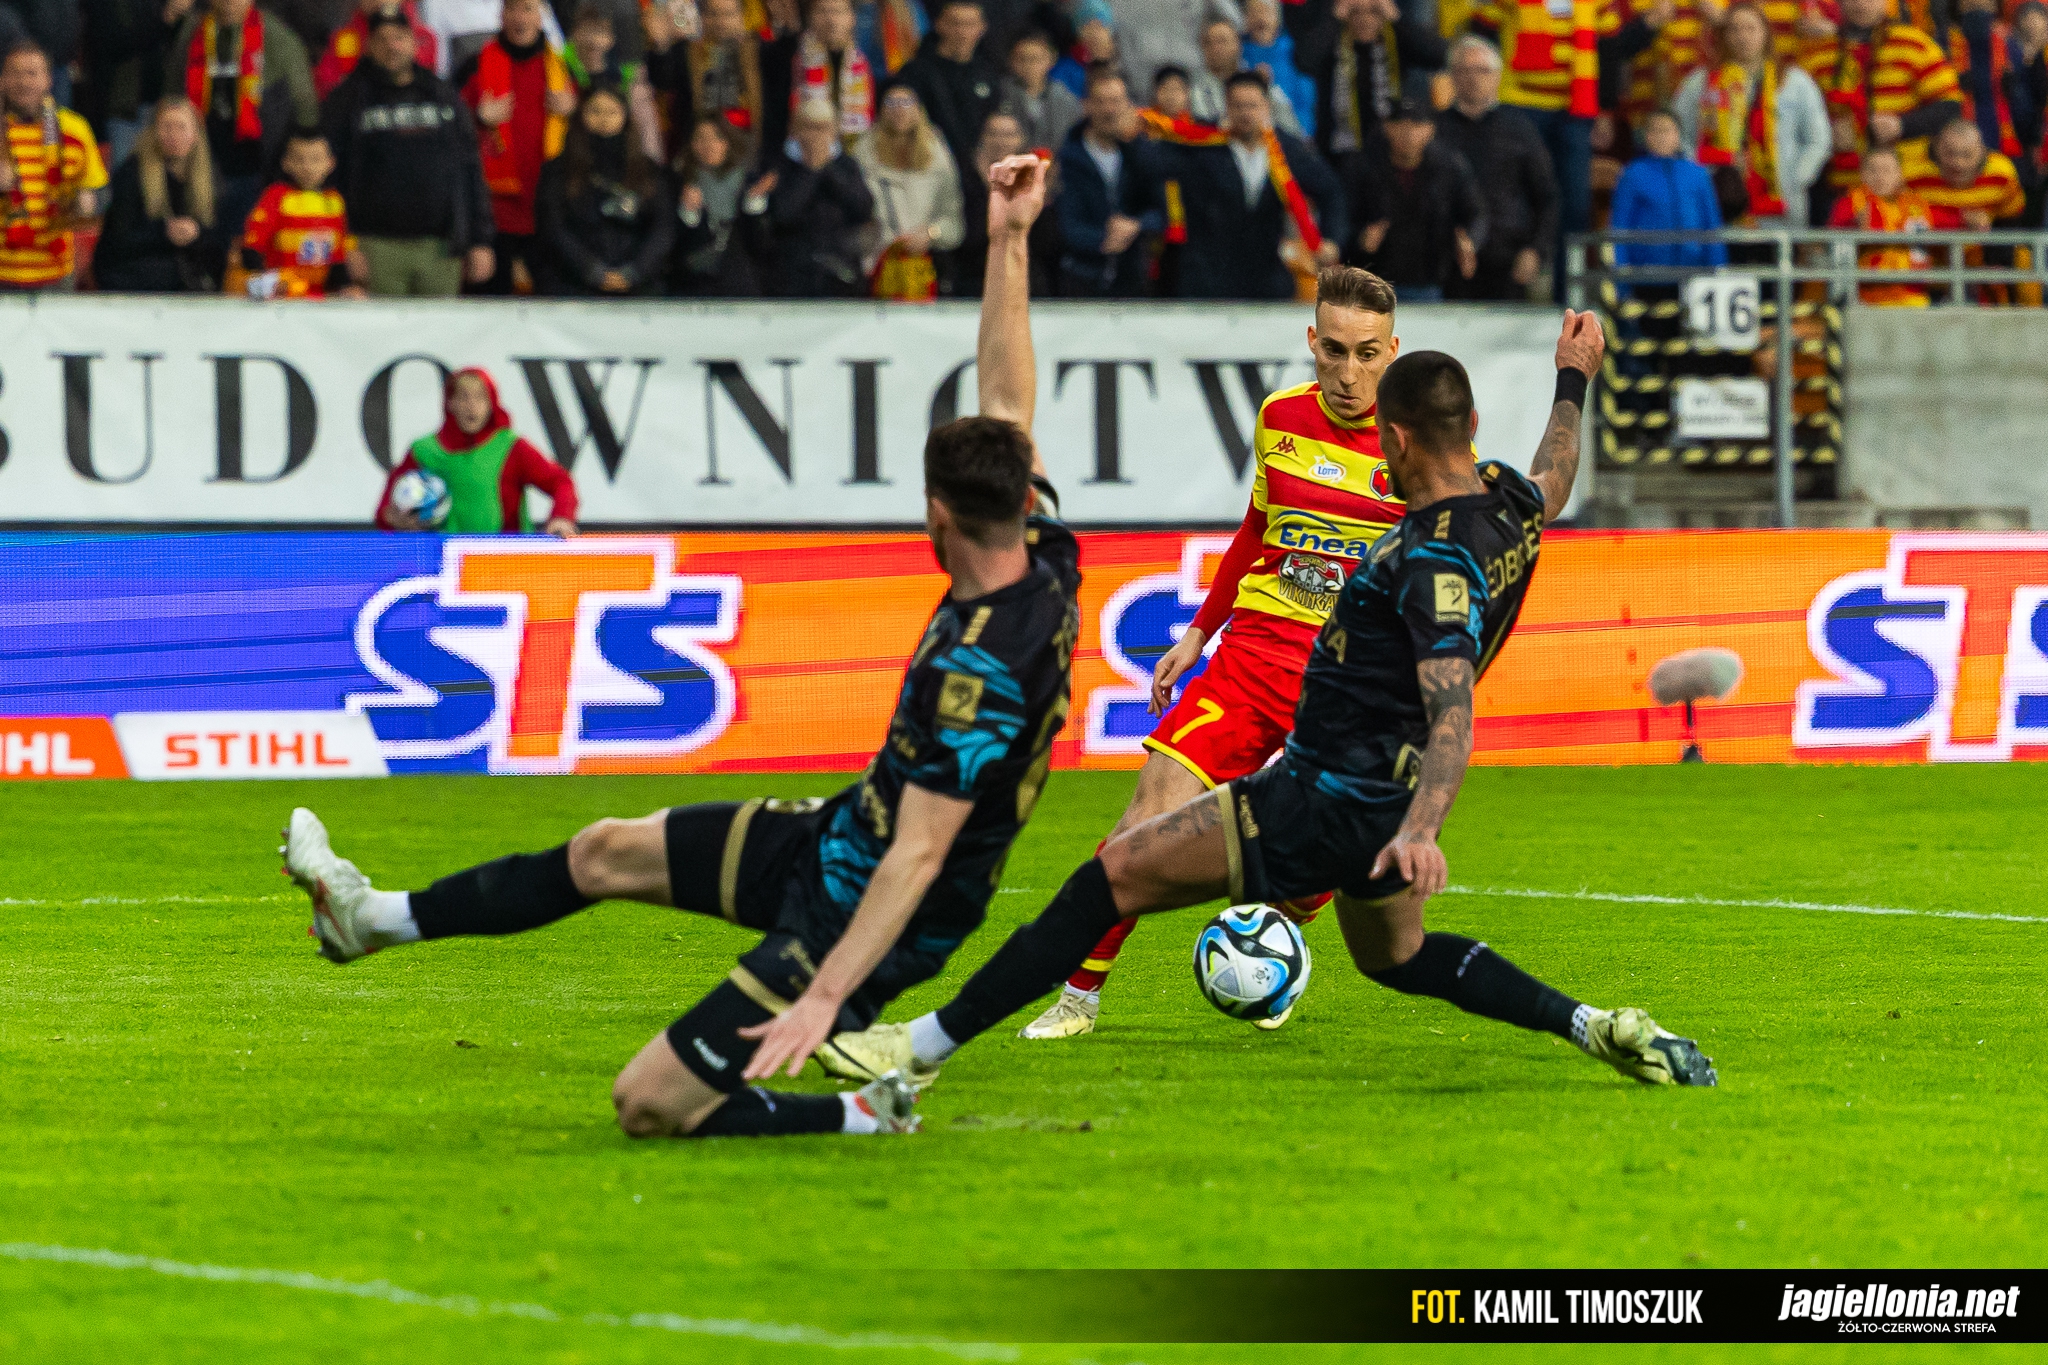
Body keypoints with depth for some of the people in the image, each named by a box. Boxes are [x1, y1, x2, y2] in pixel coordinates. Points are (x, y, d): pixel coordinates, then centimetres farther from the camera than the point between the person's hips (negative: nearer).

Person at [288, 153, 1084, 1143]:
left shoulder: (980, 673, -34)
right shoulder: (1045, 563, -9)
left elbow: (919, 856, -34)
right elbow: (1007, 399, 3)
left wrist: (824, 996, -36)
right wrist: (1011, 240, -1)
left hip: (856, 916, -10)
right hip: (840, 833, 10)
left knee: (650, 1103, -9)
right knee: (607, 850, 22)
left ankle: (861, 1118, 3)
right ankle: (379, 918, 39)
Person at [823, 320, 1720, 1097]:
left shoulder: (1436, 561, -25)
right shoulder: (1510, 501, 0)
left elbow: (1453, 719, -35)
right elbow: (1552, 487, 27)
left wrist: (1420, 829, -49)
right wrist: (1573, 384, 44)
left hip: (1326, 805, -9)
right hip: (1383, 801, 9)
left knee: (1113, 879, -9)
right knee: (1397, 957, 33)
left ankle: (923, 1047, -10)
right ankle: (1591, 1026, 20)